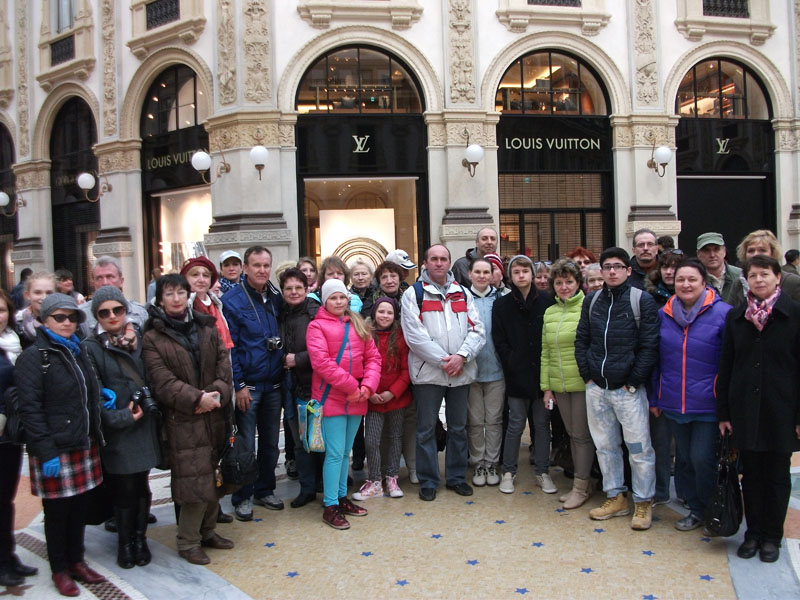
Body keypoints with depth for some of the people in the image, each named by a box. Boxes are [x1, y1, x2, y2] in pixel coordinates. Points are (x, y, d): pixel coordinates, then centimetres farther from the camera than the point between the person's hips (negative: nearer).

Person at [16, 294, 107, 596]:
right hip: (55, 451, -6)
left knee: (79, 507, 13)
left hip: (84, 446, 6)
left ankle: (76, 561, 30)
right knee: (57, 511, 6)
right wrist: (46, 453, -19)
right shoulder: (34, 357, -9)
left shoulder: (77, 352, 14)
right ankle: (60, 570, 22)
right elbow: (30, 409, -15)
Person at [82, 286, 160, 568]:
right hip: (117, 431, -3)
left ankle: (140, 538, 27)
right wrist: (120, 417, -15)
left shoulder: (140, 338, 9)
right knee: (125, 489, 3)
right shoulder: (91, 347, -3)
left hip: (145, 426, 3)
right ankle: (125, 542, 23)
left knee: (142, 485, 11)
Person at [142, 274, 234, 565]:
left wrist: (217, 393, -12)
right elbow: (162, 382, -11)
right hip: (182, 420, -5)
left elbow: (224, 365, 5)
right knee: (195, 481, -4)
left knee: (212, 475, 13)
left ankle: (207, 531, 30)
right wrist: (197, 399, -19)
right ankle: (188, 542, 12)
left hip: (214, 416, 5)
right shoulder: (153, 339, -3)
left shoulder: (207, 328, 10)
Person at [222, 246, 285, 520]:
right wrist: (238, 385, -14)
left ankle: (265, 490, 30)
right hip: (247, 385, -5)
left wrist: (284, 361, 1)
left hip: (273, 384, 5)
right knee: (245, 444, 5)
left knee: (270, 442, 15)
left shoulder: (277, 298, 7)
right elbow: (228, 346, -11)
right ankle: (243, 497, 20)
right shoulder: (232, 301, -9)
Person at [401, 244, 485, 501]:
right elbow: (415, 335, -11)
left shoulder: (463, 294, 11)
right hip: (428, 372, -4)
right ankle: (428, 482, 17)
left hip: (461, 372, 4)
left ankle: (457, 477, 27)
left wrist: (462, 356, -13)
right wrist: (443, 360, -16)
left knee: (458, 428, 13)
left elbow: (477, 330, 3)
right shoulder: (413, 294, -1)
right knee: (426, 429, 4)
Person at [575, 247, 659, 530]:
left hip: (628, 388, -4)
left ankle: (643, 502, 18)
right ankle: (616, 497, 27)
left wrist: (633, 381, -11)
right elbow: (582, 340, 12)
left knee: (639, 447, 2)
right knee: (605, 445, 13)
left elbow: (649, 346, -8)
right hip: (596, 388, 5)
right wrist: (588, 374, 2)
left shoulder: (642, 300, -6)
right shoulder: (591, 300, 8)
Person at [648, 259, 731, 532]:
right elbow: (655, 360, 12)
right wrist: (654, 398, 11)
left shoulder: (722, 313, -8)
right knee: (684, 458, 14)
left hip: (708, 404, -4)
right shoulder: (663, 314, 5)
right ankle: (696, 509, 32)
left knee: (703, 458, -3)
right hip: (673, 404, 4)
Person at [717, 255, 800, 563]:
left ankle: (772, 536, 23)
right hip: (745, 411, 2)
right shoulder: (736, 317, 5)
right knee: (751, 474, 11)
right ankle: (754, 532, 25)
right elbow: (725, 367, 7)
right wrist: (723, 412, 4)